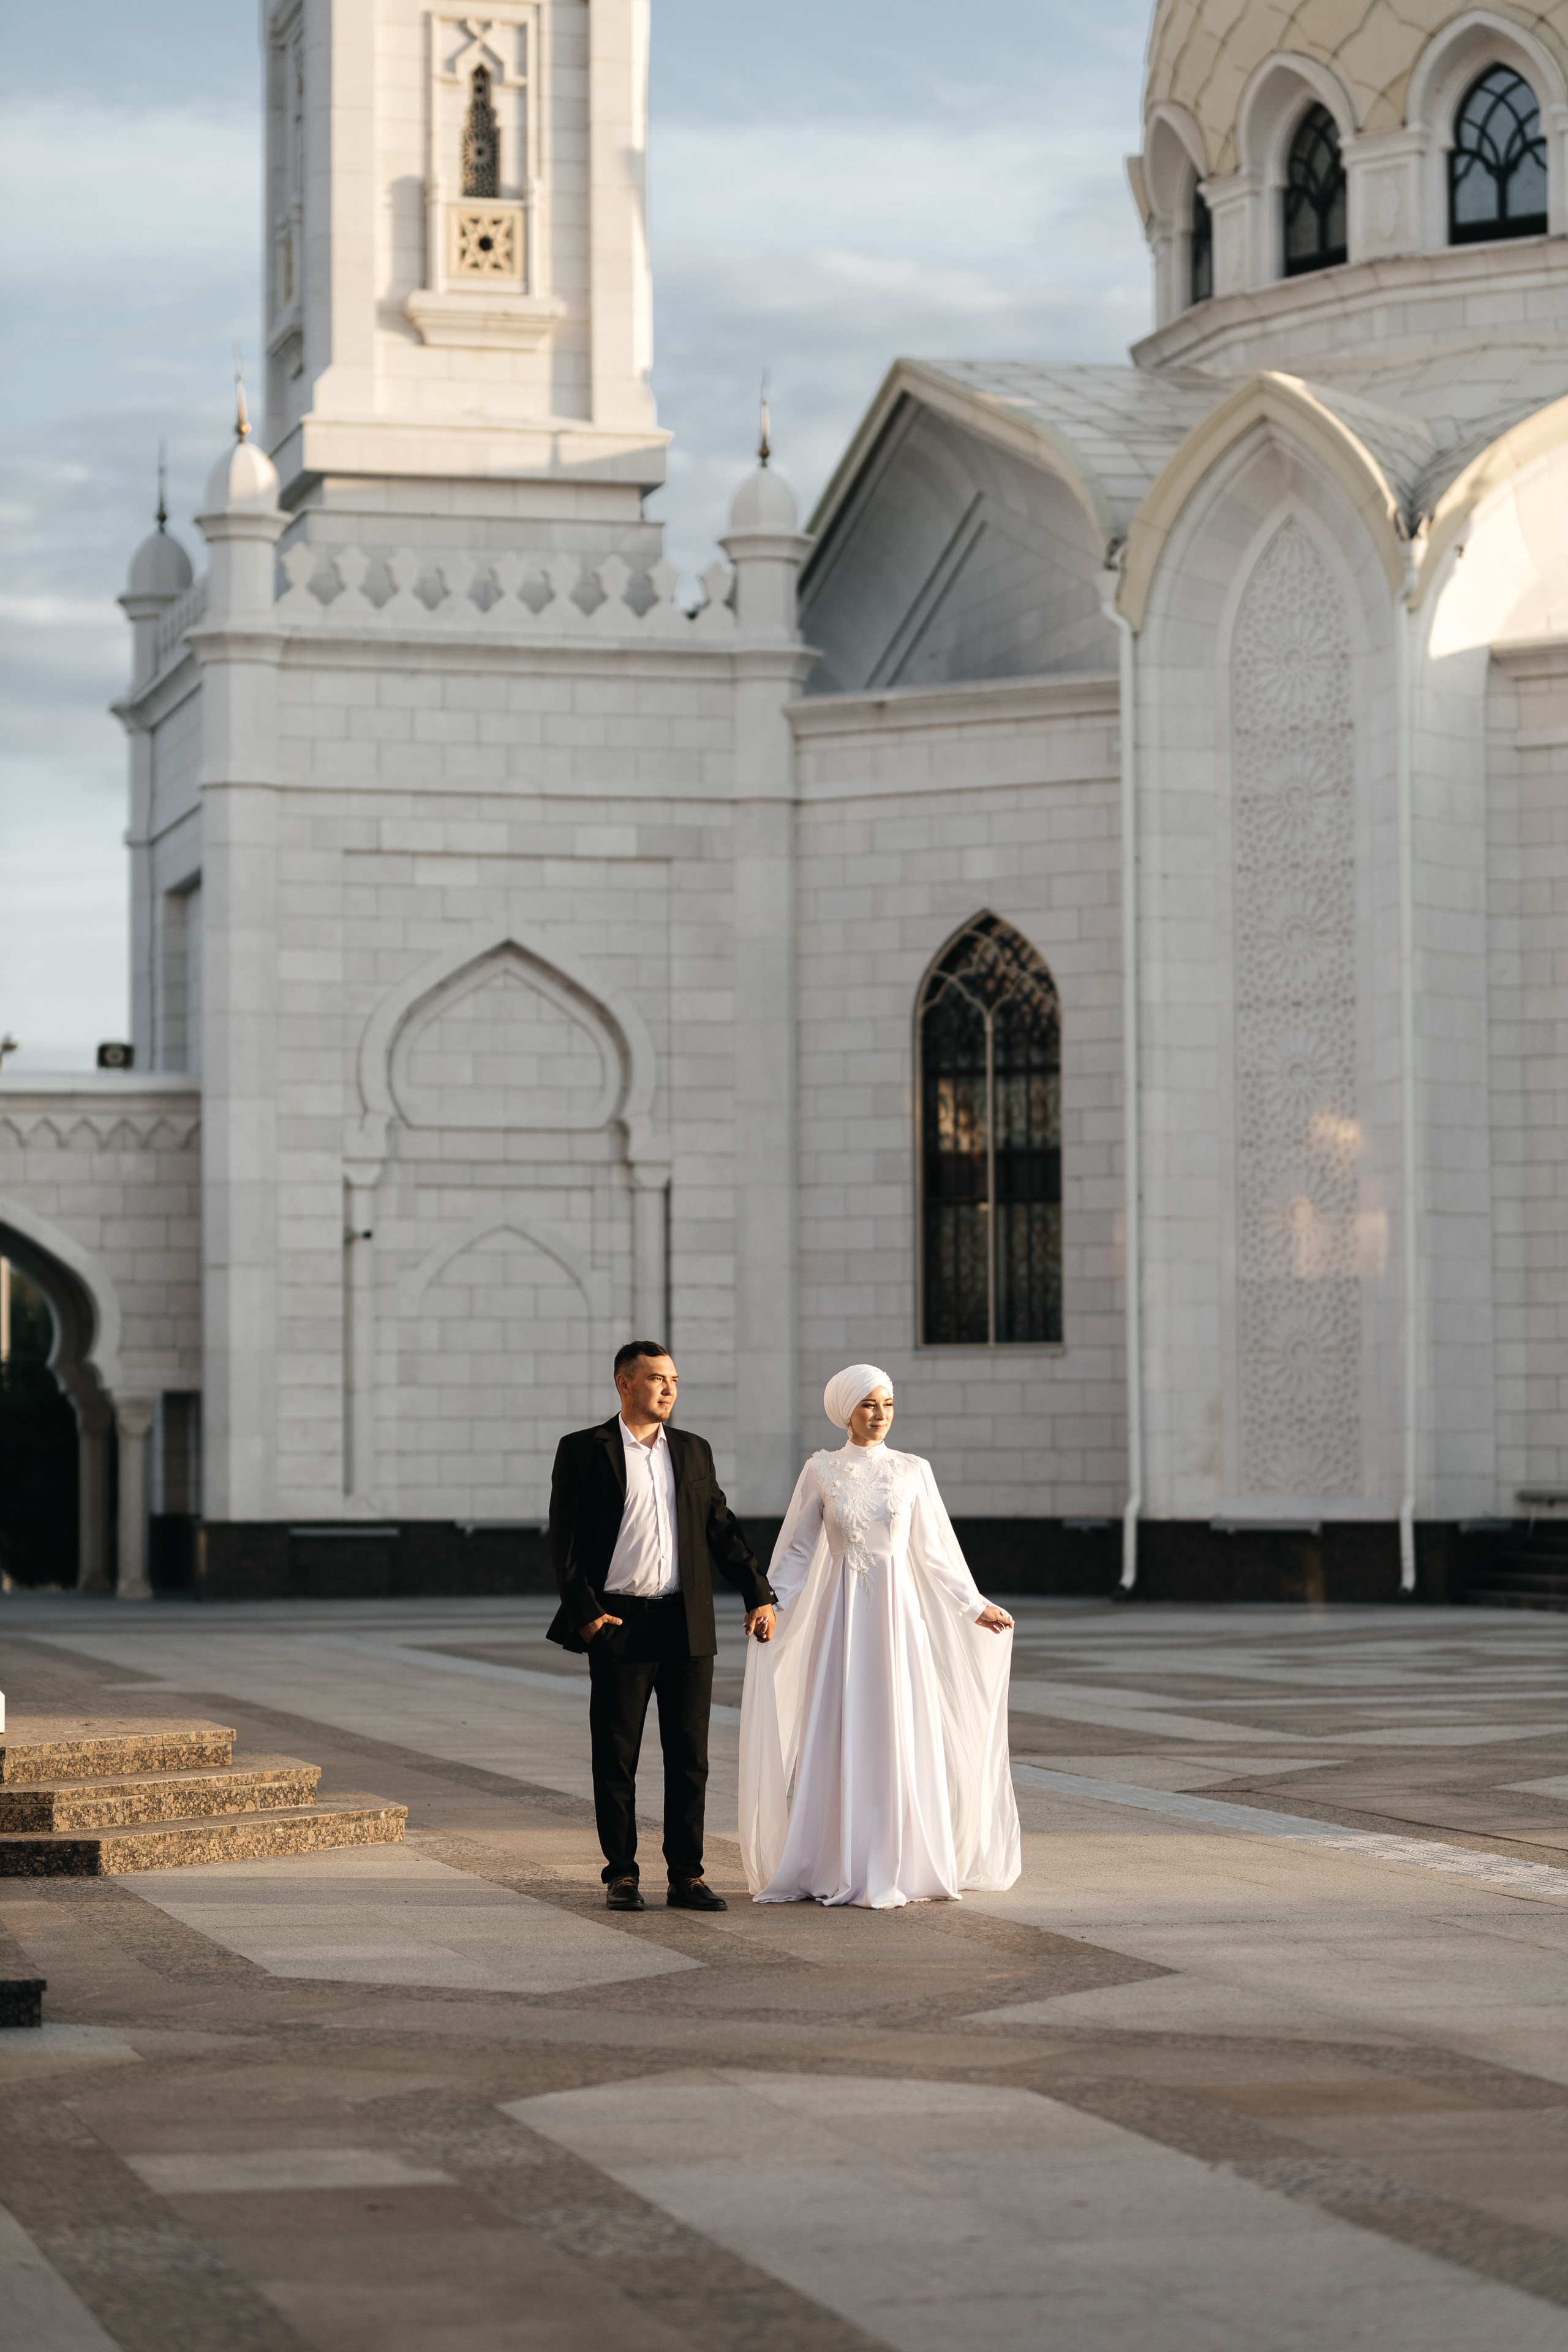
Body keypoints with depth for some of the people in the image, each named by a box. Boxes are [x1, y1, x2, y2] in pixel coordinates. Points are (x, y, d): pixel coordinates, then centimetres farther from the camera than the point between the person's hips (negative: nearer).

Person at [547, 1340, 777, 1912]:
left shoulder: (693, 1450, 13)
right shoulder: (584, 1451, 0)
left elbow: (721, 1528, 16)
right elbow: (564, 1539, -3)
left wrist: (758, 1595, 9)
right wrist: (584, 1611, -11)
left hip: (688, 1627, 4)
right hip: (619, 1625, -4)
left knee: (690, 1757, 4)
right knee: (616, 1758, 2)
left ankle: (687, 1876, 9)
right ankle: (622, 1876, 10)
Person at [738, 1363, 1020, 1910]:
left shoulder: (913, 1471, 5)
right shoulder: (821, 1471, 3)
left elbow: (936, 1551, 11)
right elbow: (797, 1549, 6)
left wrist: (975, 1607, 11)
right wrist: (770, 1606, -4)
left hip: (898, 1608, 0)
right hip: (841, 1609, 0)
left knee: (899, 1736, -2)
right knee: (837, 1735, -1)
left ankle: (897, 1869, 4)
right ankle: (836, 1869, 5)